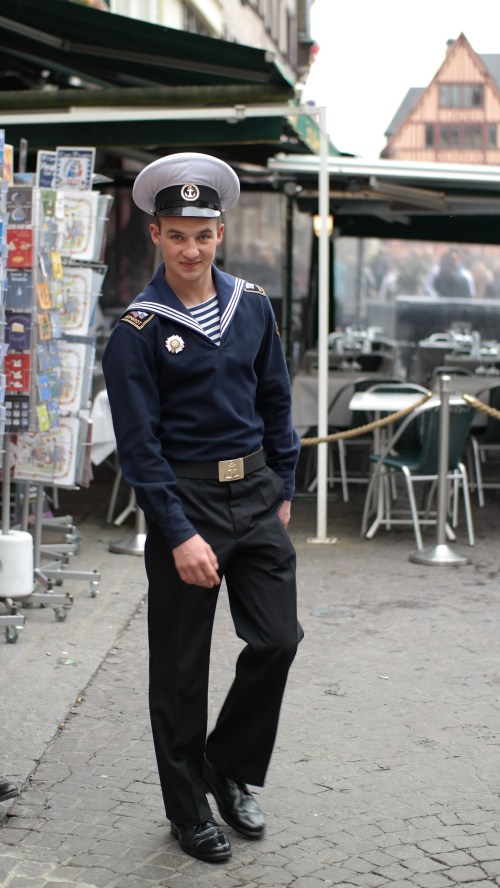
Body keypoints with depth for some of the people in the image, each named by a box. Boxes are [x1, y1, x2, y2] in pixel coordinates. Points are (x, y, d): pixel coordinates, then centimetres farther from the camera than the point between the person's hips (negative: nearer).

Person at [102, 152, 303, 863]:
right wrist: (179, 535, -18)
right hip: (185, 498, -4)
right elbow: (139, 445, -12)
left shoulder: (252, 304, 4)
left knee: (278, 637, 2)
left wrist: (283, 486, 10)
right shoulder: (138, 330, -10)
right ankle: (188, 810, 22)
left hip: (255, 493, 4)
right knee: (180, 665, 5)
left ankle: (229, 769, 26)